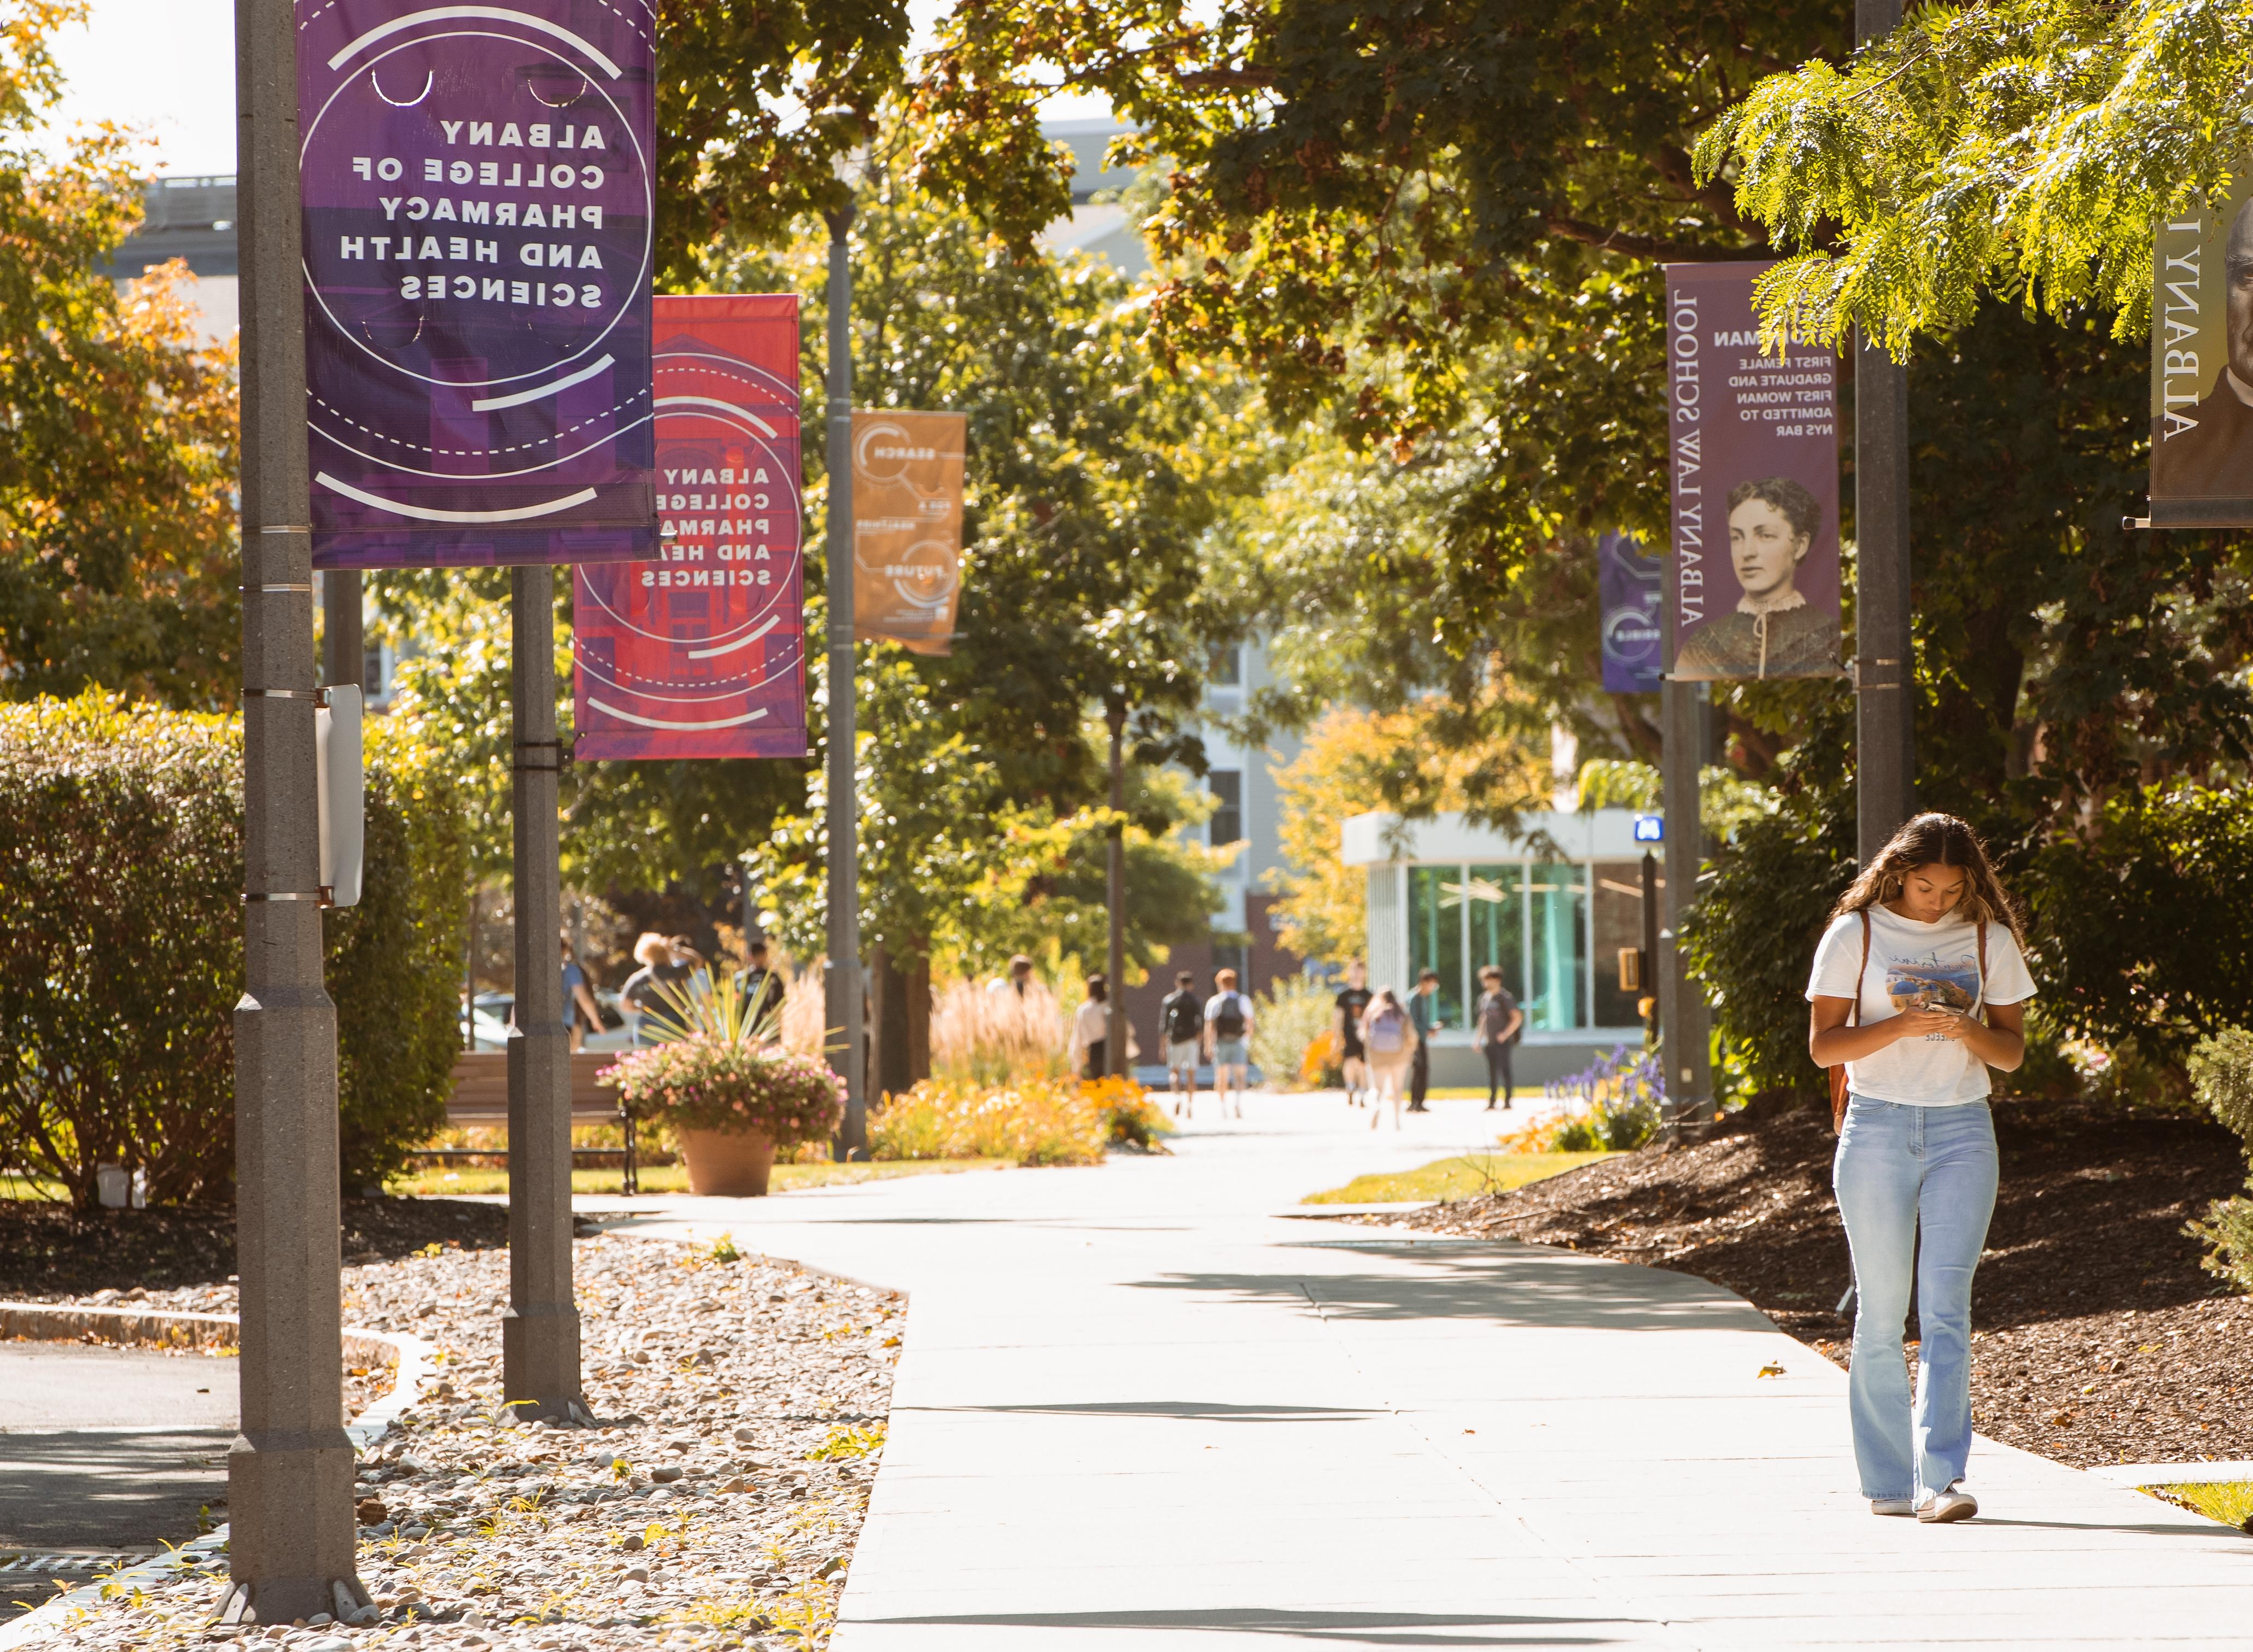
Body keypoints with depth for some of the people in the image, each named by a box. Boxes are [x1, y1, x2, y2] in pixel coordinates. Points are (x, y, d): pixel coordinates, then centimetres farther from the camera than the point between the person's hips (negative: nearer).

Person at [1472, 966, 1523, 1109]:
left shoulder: (1504, 998, -8)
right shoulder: (1484, 998, 12)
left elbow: (1518, 1018, -10)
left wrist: (1506, 1034, -15)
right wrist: (1478, 1038, 16)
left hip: (1502, 1041, -6)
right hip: (1488, 1041, 6)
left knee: (1504, 1070, -6)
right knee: (1492, 1071, 8)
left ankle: (1507, 1101, -2)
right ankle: (1491, 1102, 10)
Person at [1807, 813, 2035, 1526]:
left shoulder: (1990, 940, 7)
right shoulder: (1855, 935, 1)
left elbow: (2012, 1051, 9)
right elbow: (1824, 1044, -4)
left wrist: (1969, 1032, -13)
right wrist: (1904, 1026, -19)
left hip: (1961, 1130, 1)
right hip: (1877, 1128, -1)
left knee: (1946, 1306, -11)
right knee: (1880, 1313, 1)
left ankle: (1941, 1477, -17)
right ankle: (1888, 1481, 9)